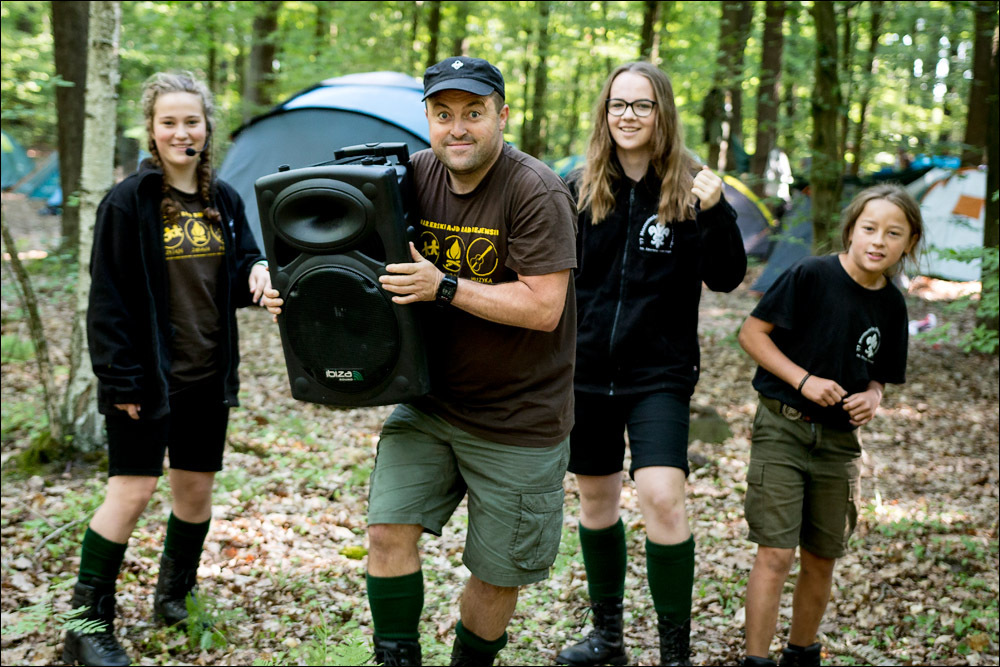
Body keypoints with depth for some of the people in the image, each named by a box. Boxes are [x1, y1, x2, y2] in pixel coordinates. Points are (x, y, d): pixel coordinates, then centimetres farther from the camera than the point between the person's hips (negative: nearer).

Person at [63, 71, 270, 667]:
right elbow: (109, 299, -11)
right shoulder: (128, 203, -10)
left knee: (196, 488, 13)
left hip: (208, 374, 6)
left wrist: (259, 272, -10)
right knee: (133, 490, -5)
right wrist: (120, 379, -15)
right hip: (148, 376, -5)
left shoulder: (224, 200, 7)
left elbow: (239, 276, 14)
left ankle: (175, 598, 35)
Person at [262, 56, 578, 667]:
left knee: (498, 572, 8)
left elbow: (542, 308, -23)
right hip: (429, 404, 5)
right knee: (389, 530, -6)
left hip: (518, 420, -4)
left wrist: (445, 287, -28)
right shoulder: (414, 176, -1)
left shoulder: (537, 193, -19)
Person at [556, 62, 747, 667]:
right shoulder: (580, 187, 1)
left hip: (659, 373, -3)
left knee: (662, 497, -18)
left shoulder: (689, 189, -5)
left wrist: (715, 211, -24)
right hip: (587, 370, 3)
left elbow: (726, 279, -10)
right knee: (596, 501, 13)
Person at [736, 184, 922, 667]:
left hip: (839, 441, 5)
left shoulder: (891, 306, 4)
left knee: (821, 559, 13)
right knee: (776, 554, -10)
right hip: (782, 428, -5)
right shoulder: (811, 276, -13)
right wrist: (804, 380, -17)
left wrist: (872, 397, -8)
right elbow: (751, 333, -9)